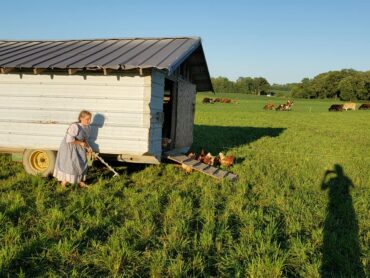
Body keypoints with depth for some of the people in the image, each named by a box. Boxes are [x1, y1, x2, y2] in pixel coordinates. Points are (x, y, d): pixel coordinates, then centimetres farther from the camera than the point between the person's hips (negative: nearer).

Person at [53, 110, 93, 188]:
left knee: (82, 163, 13)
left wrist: (88, 147, -5)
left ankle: (80, 181, 30)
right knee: (69, 164, -5)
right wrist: (80, 143, -22)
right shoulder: (75, 127, -30)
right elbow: (69, 140, -32)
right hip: (68, 147, -8)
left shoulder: (87, 127, -3)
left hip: (78, 148, 8)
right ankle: (63, 183, 10)